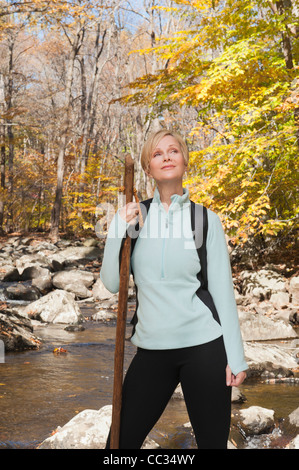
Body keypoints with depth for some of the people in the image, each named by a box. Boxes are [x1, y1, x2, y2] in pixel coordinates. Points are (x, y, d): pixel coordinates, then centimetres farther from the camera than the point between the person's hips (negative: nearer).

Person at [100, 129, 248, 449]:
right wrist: (118, 230, -12)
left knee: (213, 442, 7)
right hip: (152, 349, 2)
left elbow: (222, 290, 0)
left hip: (204, 346, -1)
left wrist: (235, 357, -3)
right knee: (121, 441, 6)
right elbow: (112, 283, 0)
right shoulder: (135, 216, 4)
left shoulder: (205, 219, 0)